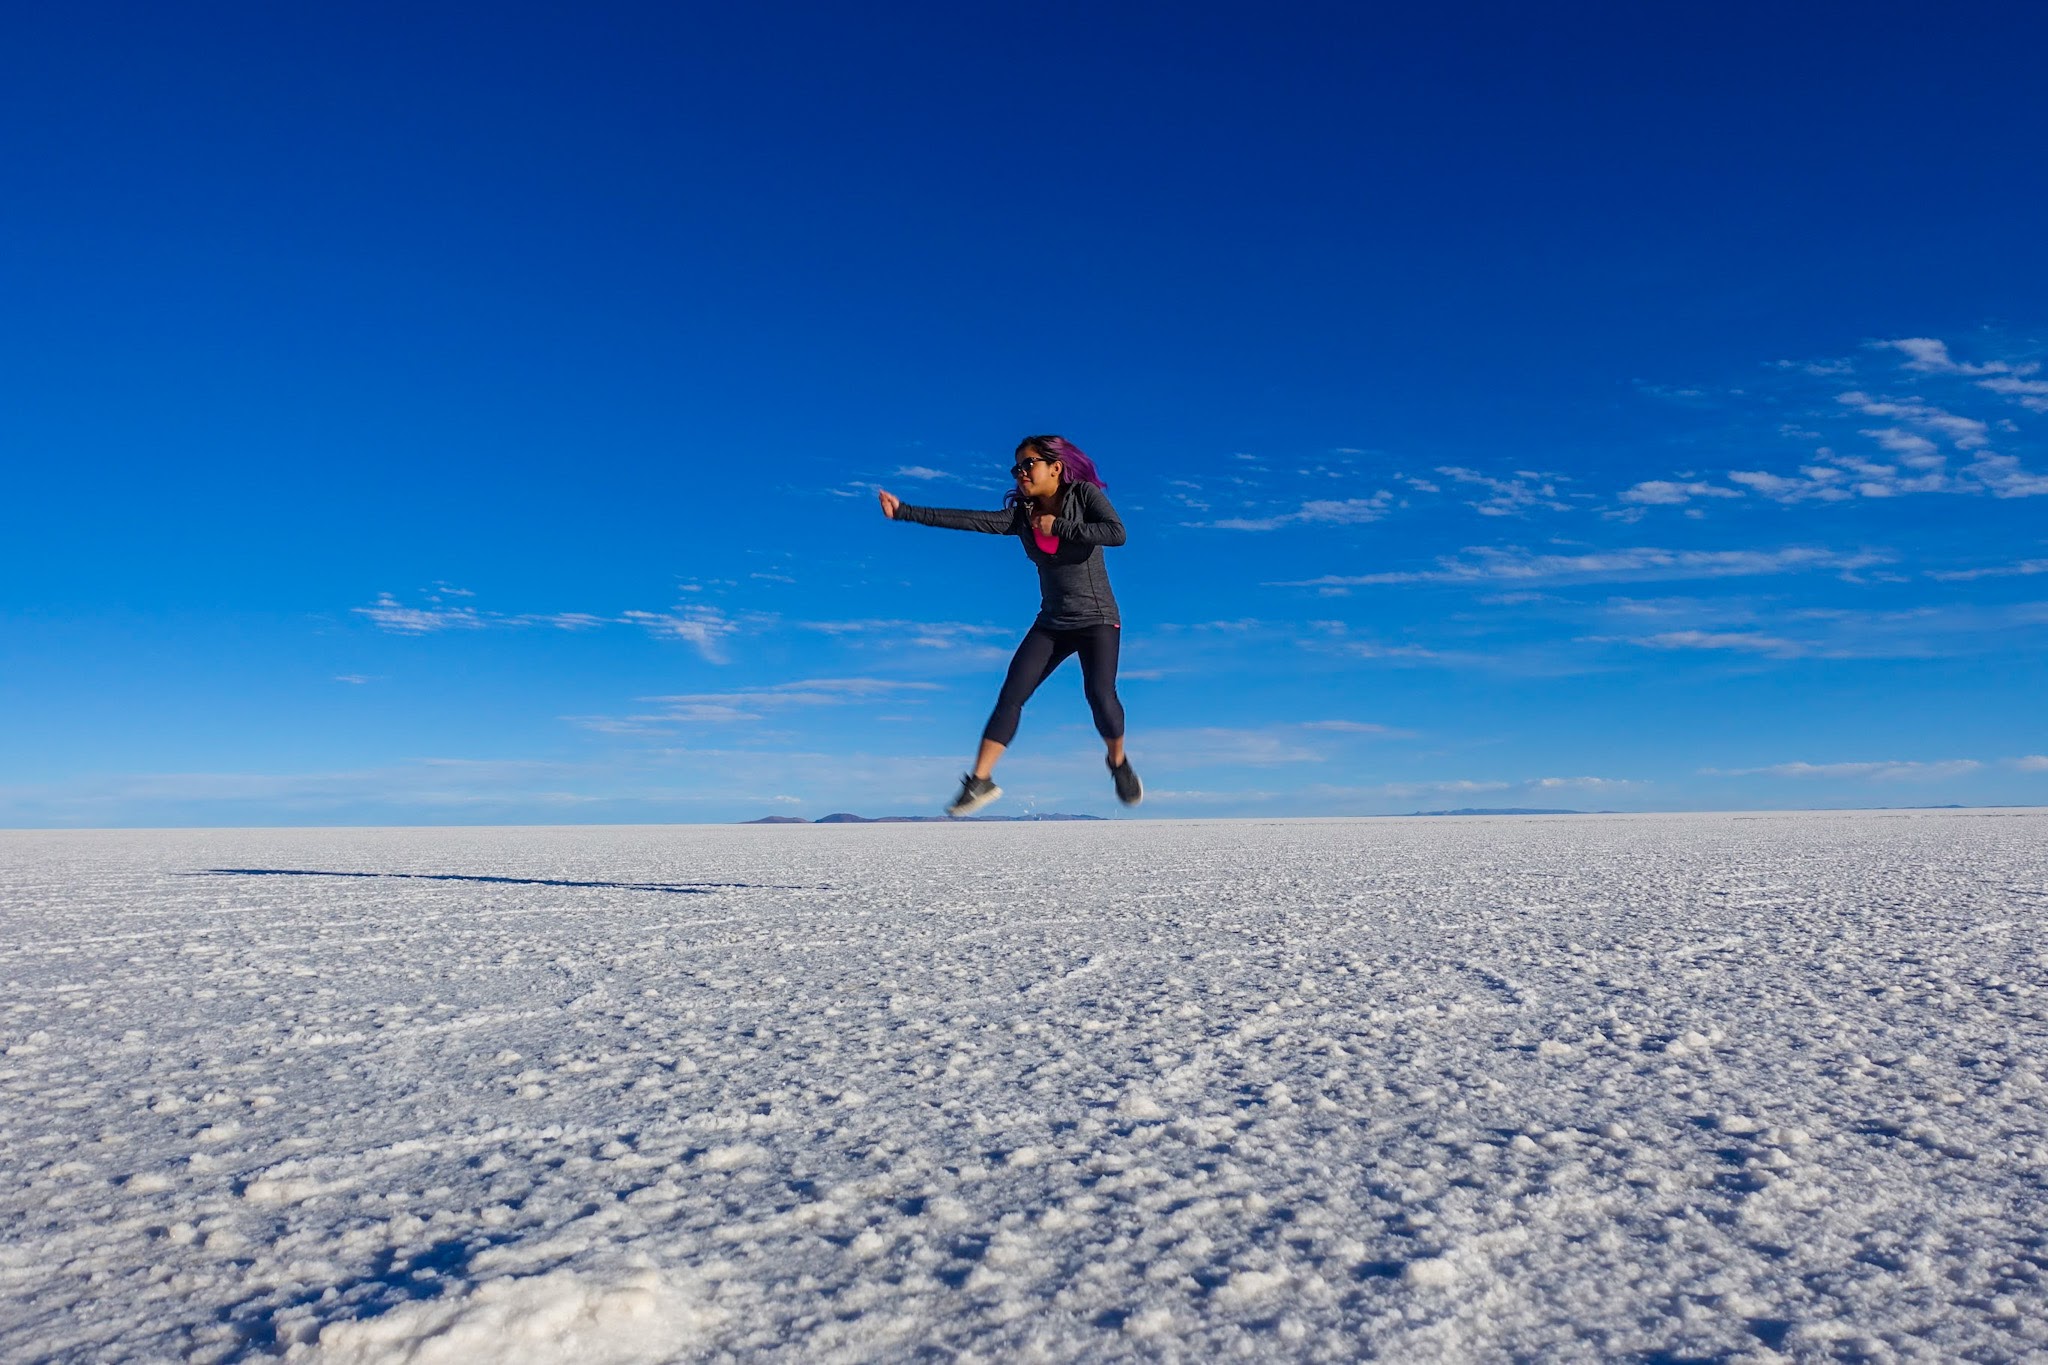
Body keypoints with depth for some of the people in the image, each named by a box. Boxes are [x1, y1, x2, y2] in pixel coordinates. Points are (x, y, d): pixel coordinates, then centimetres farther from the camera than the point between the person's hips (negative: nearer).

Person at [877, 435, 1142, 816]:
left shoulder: (1085, 494, -5)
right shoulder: (1023, 516, 5)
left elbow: (1116, 533, -22)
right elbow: (967, 520, -4)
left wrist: (1059, 528, -17)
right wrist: (905, 512, -11)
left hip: (1097, 618, -4)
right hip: (1052, 623, 4)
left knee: (1099, 693, -22)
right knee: (1011, 694, -8)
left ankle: (1118, 762, 6)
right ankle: (980, 781, -6)